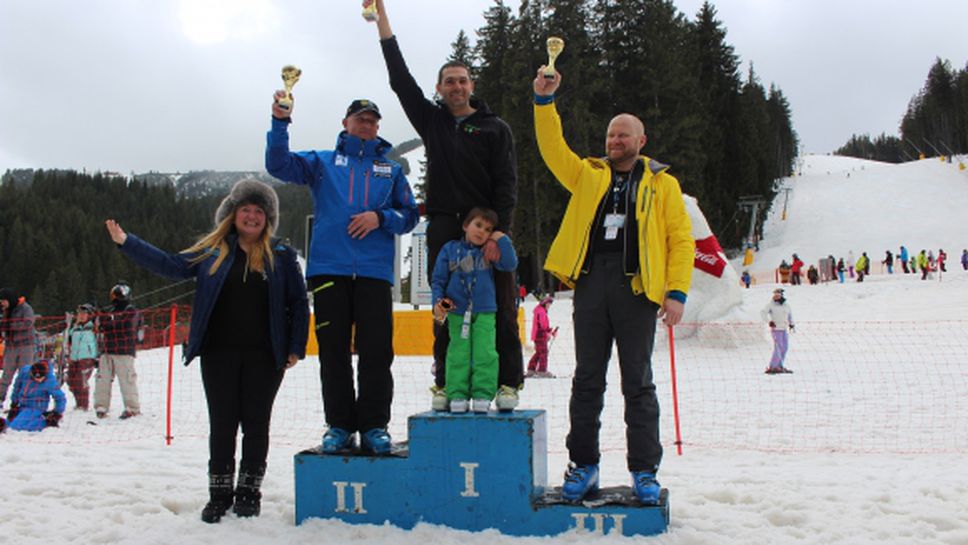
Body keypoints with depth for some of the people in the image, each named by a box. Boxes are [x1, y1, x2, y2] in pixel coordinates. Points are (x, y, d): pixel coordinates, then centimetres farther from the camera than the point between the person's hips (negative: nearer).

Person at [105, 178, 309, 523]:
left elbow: (299, 303, 4)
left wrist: (296, 348, -2)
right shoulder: (211, 250, 9)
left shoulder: (281, 256, 5)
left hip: (264, 356, -1)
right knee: (222, 424, 7)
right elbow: (172, 265, 5)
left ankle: (250, 491, 19)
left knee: (256, 424, 6)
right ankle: (219, 493, 18)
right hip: (219, 353, 1)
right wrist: (126, 242, -2)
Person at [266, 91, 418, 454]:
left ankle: (374, 426, 5)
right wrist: (280, 122, -11)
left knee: (376, 352, -5)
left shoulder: (391, 169, 19)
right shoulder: (322, 162, 15)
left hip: (374, 271, 0)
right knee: (333, 350, 2)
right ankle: (339, 425, 11)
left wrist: (381, 217, -5)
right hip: (329, 269, 0)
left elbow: (409, 215, 14)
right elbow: (278, 164, 2)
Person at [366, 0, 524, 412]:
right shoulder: (431, 121, 16)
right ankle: (445, 383, 11)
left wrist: (498, 232, -14)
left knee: (500, 309, -2)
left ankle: (508, 382, 5)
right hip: (444, 230, 3)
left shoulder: (494, 128, 6)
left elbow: (506, 184, -1)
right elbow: (399, 77, 12)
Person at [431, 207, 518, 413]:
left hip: (485, 312, 0)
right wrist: (438, 301, -5)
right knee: (458, 354, -3)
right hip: (456, 312, 0)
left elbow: (510, 264, -5)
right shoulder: (450, 249, 7)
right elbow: (438, 279, 9)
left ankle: (483, 394, -1)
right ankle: (457, 394, 3)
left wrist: (503, 240, -7)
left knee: (485, 353, -7)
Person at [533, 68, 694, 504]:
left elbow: (681, 240, 5)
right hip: (590, 283, 2)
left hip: (637, 287, -2)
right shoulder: (587, 175, 18)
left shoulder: (662, 183, 11)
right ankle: (583, 465, 16)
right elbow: (552, 149, 8)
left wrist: (677, 292, -5)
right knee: (587, 379, 6)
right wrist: (544, 101, -4)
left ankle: (644, 471, 10)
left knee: (637, 382, 2)